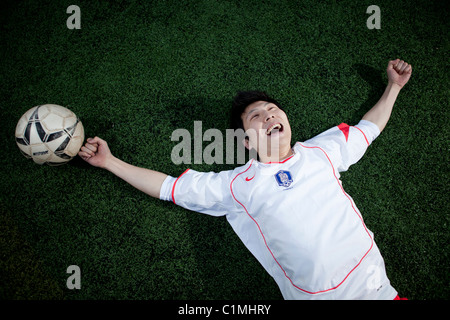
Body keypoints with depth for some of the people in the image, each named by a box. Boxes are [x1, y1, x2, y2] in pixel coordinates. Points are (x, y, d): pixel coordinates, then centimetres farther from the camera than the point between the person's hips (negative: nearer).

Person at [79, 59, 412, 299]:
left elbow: (368, 127, 28)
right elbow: (169, 187, 8)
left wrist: (394, 86, 33)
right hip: (315, 294, -2)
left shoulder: (321, 151, 11)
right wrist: (110, 161, 10)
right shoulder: (238, 184, 3)